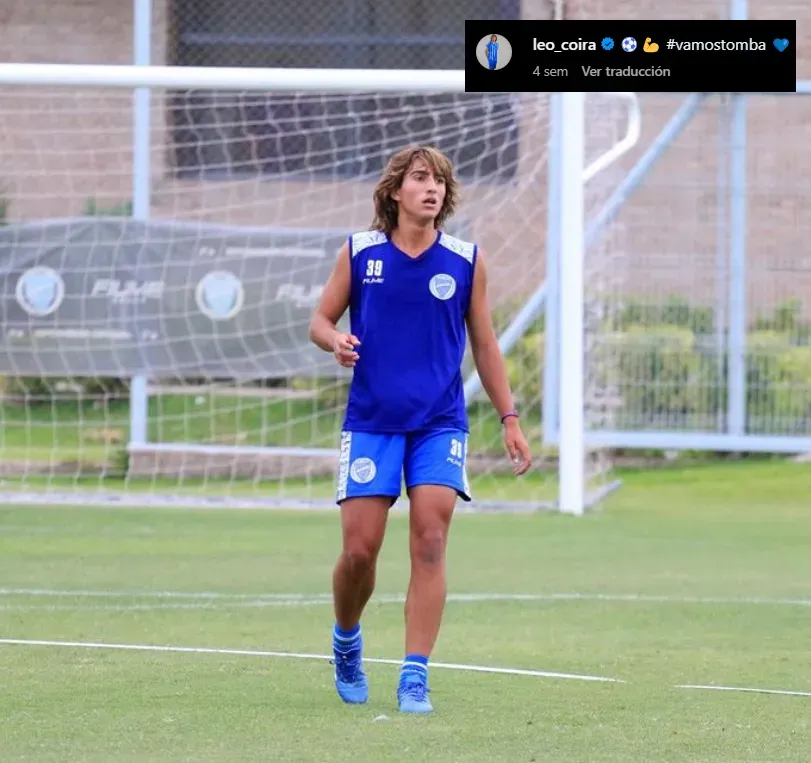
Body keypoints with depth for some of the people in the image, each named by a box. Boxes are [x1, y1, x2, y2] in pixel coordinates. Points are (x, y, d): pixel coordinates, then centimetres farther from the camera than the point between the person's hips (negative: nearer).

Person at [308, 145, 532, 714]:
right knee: (359, 549, -4)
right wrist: (335, 340, -14)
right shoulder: (359, 253, 2)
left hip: (440, 424, 0)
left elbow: (484, 345, 12)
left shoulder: (466, 261, 4)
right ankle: (347, 641, 26)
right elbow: (320, 320, 10)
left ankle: (415, 677, -9)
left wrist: (509, 419, 9)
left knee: (429, 542, -12)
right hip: (371, 421, 0)